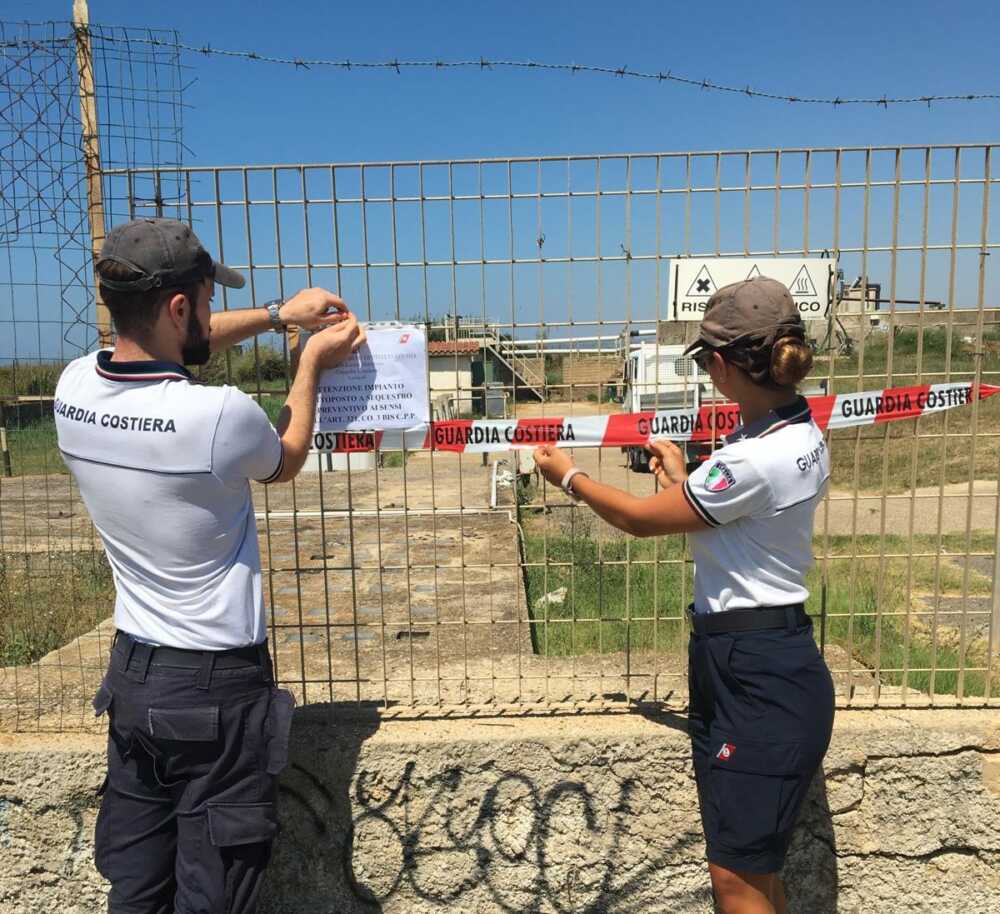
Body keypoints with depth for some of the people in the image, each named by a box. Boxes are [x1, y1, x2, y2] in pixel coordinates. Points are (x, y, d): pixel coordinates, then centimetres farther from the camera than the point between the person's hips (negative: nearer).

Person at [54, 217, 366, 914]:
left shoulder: (75, 388, -6)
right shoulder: (221, 415, -25)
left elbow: (160, 349, 16)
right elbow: (285, 461, -1)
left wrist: (278, 315, 17)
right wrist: (312, 365, 11)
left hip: (130, 671, 7)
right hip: (217, 684, -6)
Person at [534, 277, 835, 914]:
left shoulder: (754, 460, -26)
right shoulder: (801, 434, 5)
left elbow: (641, 519, -12)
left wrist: (568, 475, 3)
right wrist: (684, 480, 26)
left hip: (758, 676, -10)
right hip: (756, 661, 10)